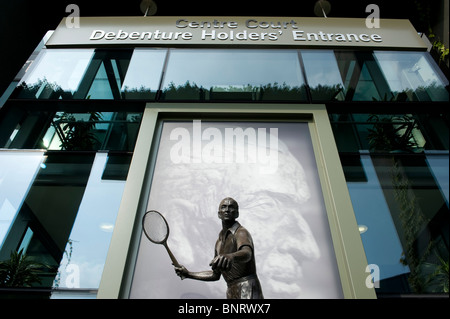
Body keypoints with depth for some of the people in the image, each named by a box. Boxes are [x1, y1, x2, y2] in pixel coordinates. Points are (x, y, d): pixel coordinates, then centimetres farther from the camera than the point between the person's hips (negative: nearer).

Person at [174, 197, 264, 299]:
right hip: (231, 293, 8)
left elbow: (247, 253, -34)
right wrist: (188, 274, 18)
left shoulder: (241, 233, -9)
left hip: (247, 290, -8)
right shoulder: (219, 242, 16)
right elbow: (215, 275, 22)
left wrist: (231, 256, -55)